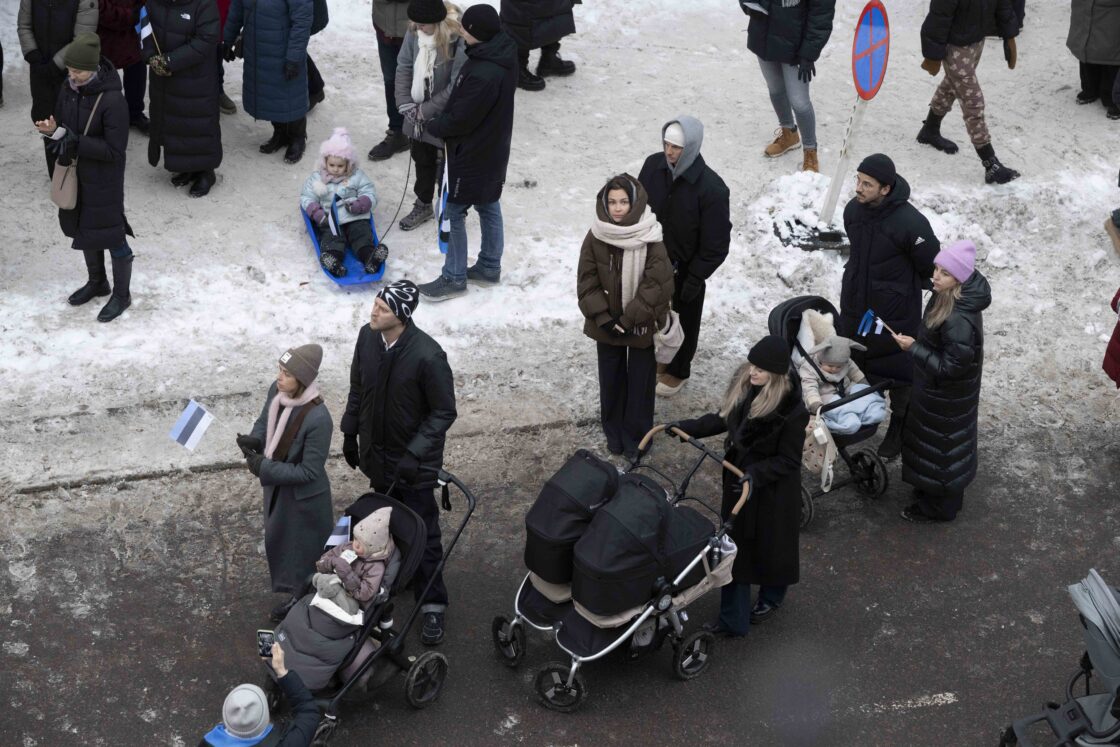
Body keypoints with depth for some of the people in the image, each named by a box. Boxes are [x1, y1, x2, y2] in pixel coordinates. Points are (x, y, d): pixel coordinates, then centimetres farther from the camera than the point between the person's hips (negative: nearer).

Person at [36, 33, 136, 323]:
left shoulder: (112, 100, -26)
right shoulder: (69, 90, -4)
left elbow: (114, 150, -24)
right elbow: (61, 124, 8)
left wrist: (71, 140, -29)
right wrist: (52, 131, -16)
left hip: (104, 182, -7)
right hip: (74, 174, 7)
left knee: (112, 235, 7)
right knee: (84, 230, 22)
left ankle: (122, 294, 27)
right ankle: (97, 282, 45)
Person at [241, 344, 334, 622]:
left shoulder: (317, 419, -37)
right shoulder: (276, 391, -15)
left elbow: (309, 472, -28)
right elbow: (264, 422, 6)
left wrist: (264, 468, -28)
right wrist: (254, 440, -16)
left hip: (303, 497, -8)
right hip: (276, 487, 8)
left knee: (304, 550, 16)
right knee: (280, 542, 29)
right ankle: (296, 595, 55)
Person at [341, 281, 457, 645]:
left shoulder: (427, 356, -28)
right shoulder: (367, 336, -10)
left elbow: (444, 412, -18)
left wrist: (415, 453, -25)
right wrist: (350, 433, 12)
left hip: (415, 463, -5)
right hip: (377, 453, 5)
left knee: (422, 532, 4)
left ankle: (432, 604, 15)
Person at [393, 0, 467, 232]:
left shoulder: (458, 39, -28)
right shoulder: (415, 31, -9)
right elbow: (404, 66, 2)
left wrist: (427, 110, -18)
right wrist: (405, 102, -8)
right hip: (418, 112, 6)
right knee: (422, 160, 23)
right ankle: (422, 205, 42)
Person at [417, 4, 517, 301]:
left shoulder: (483, 75, -35)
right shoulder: (503, 53, -5)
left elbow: (460, 120, -24)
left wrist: (432, 127, -6)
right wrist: (441, 120, 4)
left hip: (472, 154, -9)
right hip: (492, 148, 9)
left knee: (454, 212, 6)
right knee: (488, 206, 20)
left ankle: (454, 278, 18)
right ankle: (489, 267, 35)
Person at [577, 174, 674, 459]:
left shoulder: (651, 240, -18)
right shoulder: (595, 237, -10)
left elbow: (656, 285, -17)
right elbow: (587, 282, -6)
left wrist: (630, 319, -18)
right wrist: (603, 318, -13)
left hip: (642, 325, -2)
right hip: (606, 324, 2)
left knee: (640, 381, 10)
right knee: (610, 379, 17)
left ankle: (636, 435, 27)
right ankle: (613, 431, 36)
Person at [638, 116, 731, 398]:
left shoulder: (711, 189, -30)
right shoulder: (653, 165, -16)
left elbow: (717, 243, -21)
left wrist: (696, 277, -17)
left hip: (685, 268, -4)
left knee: (683, 320, 17)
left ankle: (678, 370, 40)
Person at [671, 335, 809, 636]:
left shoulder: (792, 410, -28)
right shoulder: (743, 386, -9)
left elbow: (788, 461, -21)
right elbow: (725, 419, 8)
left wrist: (755, 475, -32)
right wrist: (685, 428, 2)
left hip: (772, 488, -6)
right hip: (738, 479, 6)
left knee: (770, 544, 16)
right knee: (734, 547, 11)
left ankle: (772, 597, 46)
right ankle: (733, 619, 21)